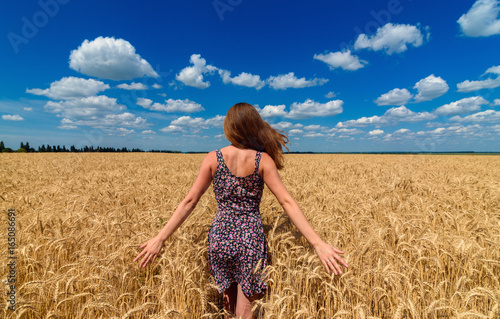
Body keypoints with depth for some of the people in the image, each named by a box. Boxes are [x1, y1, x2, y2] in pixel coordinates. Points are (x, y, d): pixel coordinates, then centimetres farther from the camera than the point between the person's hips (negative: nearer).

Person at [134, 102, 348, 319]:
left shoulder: (213, 158, -6)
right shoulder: (263, 159, -9)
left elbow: (189, 201, -6)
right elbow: (287, 202, -14)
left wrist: (160, 238, 1)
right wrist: (318, 244, -12)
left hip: (220, 237, 2)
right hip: (250, 238, -1)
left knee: (228, 301, 26)